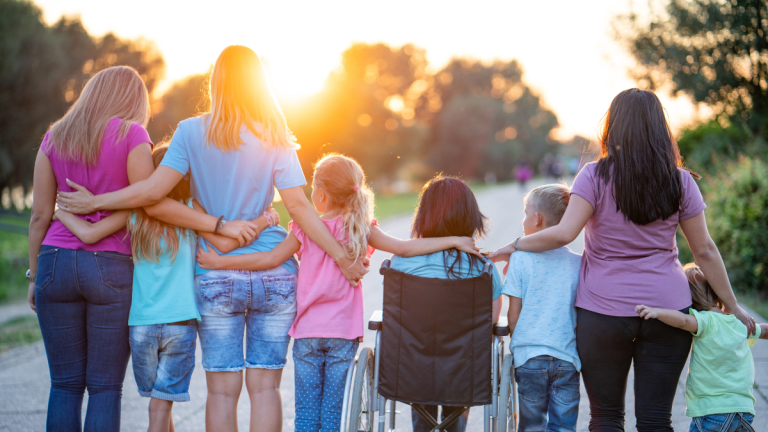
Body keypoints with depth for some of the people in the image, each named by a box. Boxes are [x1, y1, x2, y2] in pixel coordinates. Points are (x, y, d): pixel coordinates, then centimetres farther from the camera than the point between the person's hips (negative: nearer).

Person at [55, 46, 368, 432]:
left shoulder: (193, 132, -3)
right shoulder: (275, 138, 1)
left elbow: (153, 190, -10)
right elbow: (298, 205, -4)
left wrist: (95, 202, 2)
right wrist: (342, 258, 2)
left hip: (217, 278, -1)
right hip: (274, 276, 1)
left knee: (222, 389, 4)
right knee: (265, 385, 5)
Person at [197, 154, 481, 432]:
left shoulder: (306, 230, -5)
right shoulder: (360, 230, -2)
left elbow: (270, 259, -5)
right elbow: (404, 248, -6)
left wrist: (220, 262, 3)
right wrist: (454, 241, -2)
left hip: (308, 333, -1)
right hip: (344, 335, 1)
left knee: (306, 409, 6)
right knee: (333, 409, 8)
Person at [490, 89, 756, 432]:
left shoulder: (596, 176, -6)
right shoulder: (679, 181, 3)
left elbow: (563, 233, -15)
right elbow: (705, 250, 5)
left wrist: (515, 246, 0)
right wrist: (732, 306, 14)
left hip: (604, 311, -2)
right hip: (667, 310, 2)